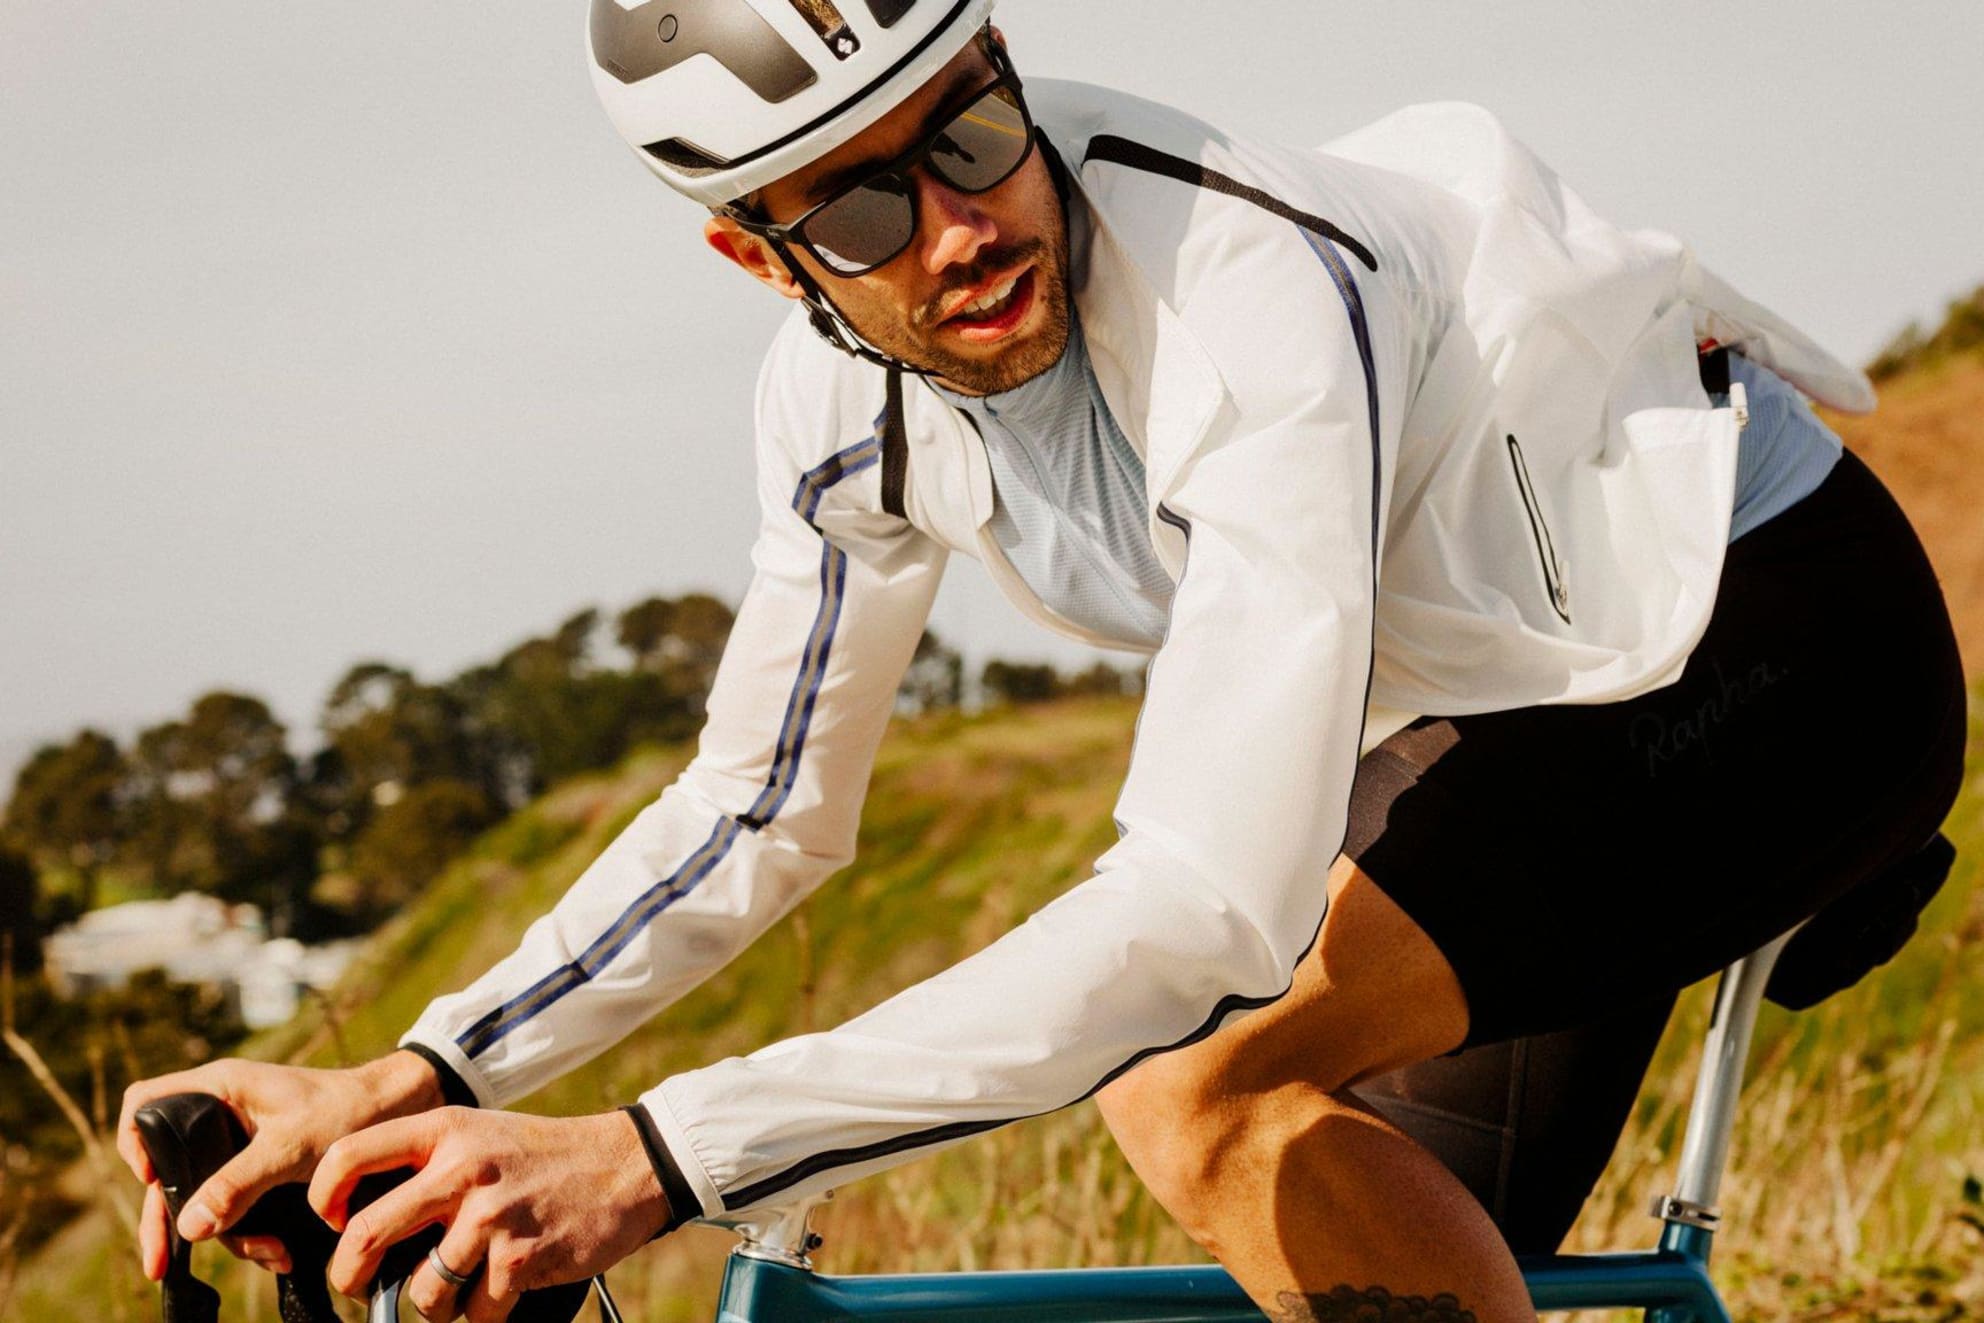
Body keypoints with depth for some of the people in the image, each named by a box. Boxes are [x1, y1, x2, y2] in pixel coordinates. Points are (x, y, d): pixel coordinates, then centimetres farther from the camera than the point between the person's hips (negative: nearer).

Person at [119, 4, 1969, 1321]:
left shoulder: (1253, 293, -36)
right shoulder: (845, 393, -11)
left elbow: (1211, 906, -43)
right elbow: (759, 810, 2)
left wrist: (651, 1163, -48)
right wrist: (406, 1086, -12)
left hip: (1781, 647, -8)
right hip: (1507, 688, 8)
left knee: (1214, 1074, -22)